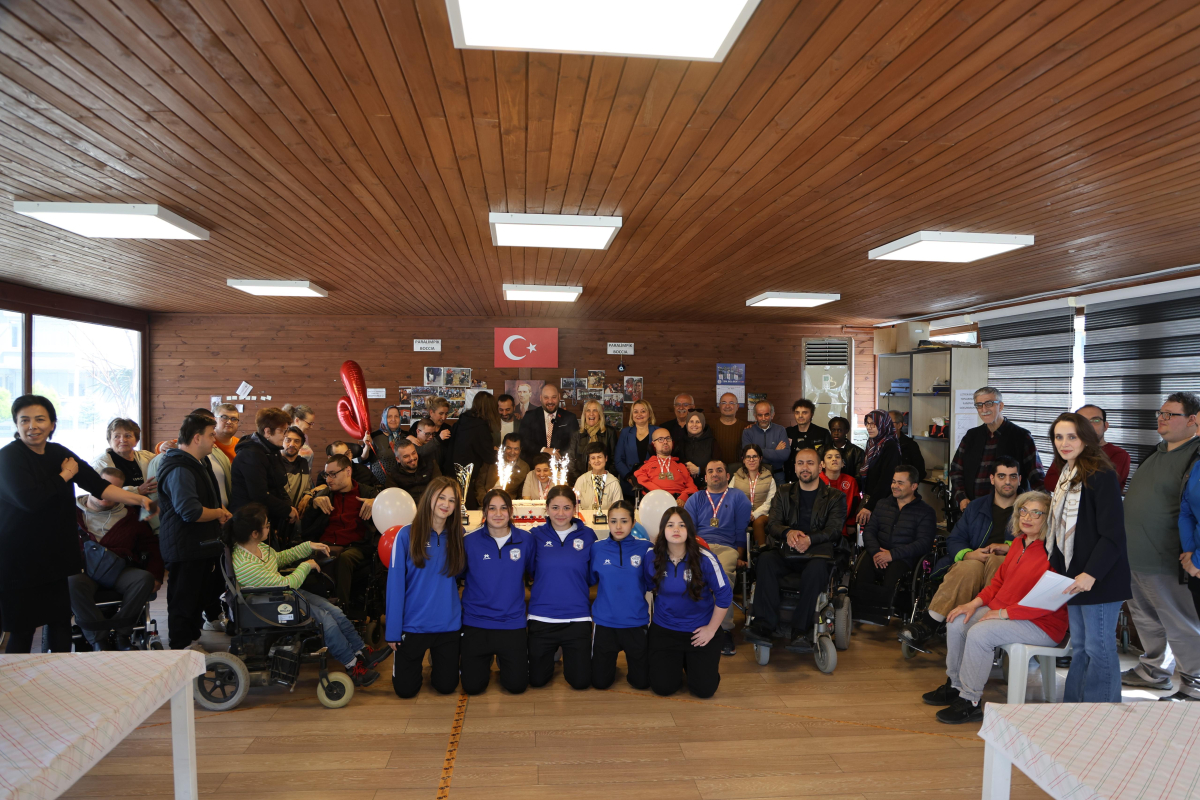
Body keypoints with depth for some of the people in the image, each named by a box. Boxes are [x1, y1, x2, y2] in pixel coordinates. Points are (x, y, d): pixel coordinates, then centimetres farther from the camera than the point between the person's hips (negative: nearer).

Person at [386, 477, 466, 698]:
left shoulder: (457, 537, 0)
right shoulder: (407, 535, -11)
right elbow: (395, 583, -10)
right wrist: (393, 630, -10)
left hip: (448, 624, 3)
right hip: (413, 624, -2)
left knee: (446, 686, 11)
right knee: (405, 690, 8)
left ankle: (435, 658, 42)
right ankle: (409, 660, 39)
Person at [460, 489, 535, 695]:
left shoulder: (525, 540, -5)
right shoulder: (470, 541, -8)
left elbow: (534, 572, 8)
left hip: (512, 622, 1)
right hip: (476, 623, 0)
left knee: (517, 685, 3)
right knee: (472, 686, 4)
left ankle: (503, 660, 35)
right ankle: (486, 659, 36)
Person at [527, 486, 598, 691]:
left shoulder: (587, 535, -1)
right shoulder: (536, 535, -2)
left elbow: (591, 576, 4)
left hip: (577, 617, 0)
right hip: (541, 617, 0)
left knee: (581, 681, 4)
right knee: (537, 680, 10)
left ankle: (569, 656, 35)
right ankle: (552, 655, 41)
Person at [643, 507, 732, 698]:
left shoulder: (705, 559, -19)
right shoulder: (652, 559, -12)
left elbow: (724, 595, -9)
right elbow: (644, 589, 6)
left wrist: (712, 628, -5)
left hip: (700, 630, -1)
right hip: (664, 628, 2)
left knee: (704, 689, -5)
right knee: (662, 687, -3)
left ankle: (712, 659, 29)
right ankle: (677, 660, 30)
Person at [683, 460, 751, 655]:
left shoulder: (738, 497, 21)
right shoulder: (695, 499, 26)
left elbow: (741, 531, 11)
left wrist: (739, 557, -1)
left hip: (726, 548, -1)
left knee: (723, 574, -37)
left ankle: (726, 629, -21)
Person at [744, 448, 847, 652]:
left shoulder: (835, 497, 14)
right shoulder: (784, 494, 21)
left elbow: (834, 530, 0)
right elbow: (772, 524, 10)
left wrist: (810, 539, -20)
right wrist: (788, 532, -15)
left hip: (817, 552, -2)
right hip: (785, 551, 2)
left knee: (816, 568, -37)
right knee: (765, 559, -31)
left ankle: (801, 631, -32)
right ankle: (764, 625, -33)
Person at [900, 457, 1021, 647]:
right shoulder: (977, 506, 23)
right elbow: (954, 540, 14)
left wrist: (1009, 546, -14)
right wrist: (969, 554, -8)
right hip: (972, 562, 1)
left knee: (994, 560, -38)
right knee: (971, 567, -37)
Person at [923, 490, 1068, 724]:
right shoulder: (1019, 542, 10)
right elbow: (1000, 579, 17)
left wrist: (1004, 613, -20)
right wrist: (975, 603, 3)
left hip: (1041, 624, -9)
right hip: (1001, 610, 9)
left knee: (979, 633, -28)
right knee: (957, 623, -4)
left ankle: (971, 702, -13)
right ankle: (954, 685, 12)